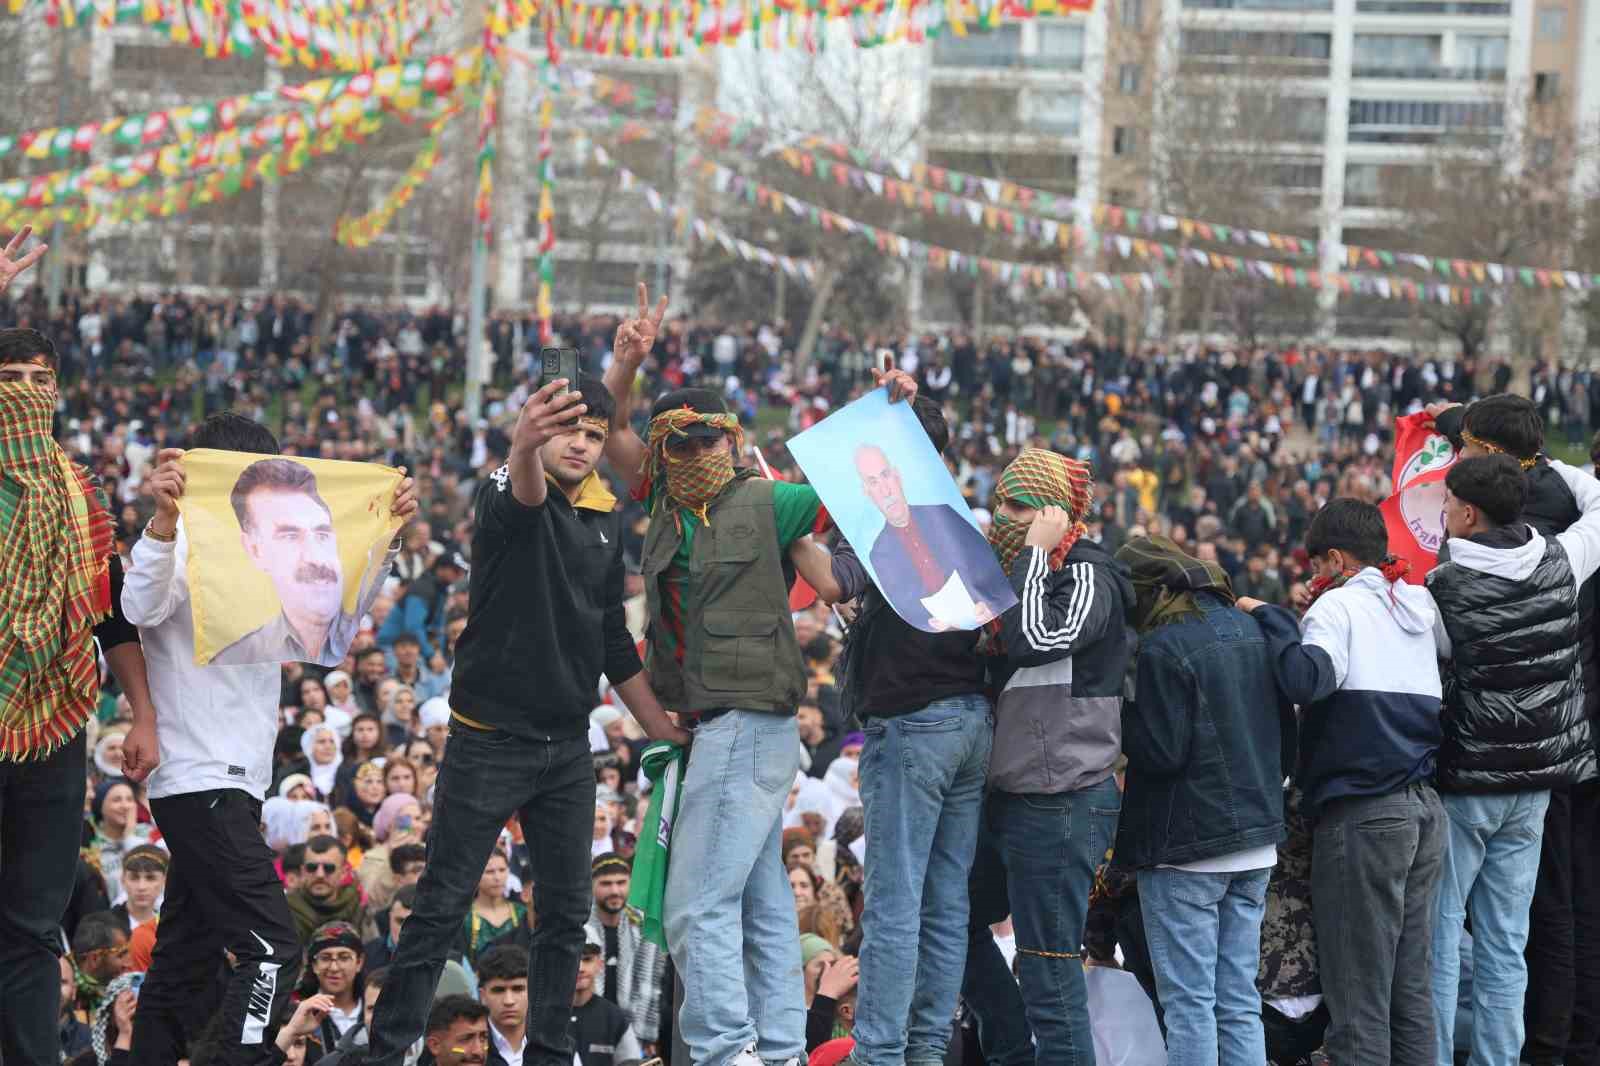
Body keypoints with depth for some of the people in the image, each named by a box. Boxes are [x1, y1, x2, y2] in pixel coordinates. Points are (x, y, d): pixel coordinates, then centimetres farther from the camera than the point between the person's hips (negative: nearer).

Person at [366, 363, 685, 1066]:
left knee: (566, 913, 8)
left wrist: (660, 726, 16)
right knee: (442, 908, -5)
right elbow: (523, 499, -39)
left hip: (567, 745, 6)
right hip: (490, 739, -6)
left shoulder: (606, 517, 9)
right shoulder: (507, 491, -11)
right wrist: (527, 445, -62)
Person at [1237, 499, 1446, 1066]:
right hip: (1427, 807, 7)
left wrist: (1270, 617, -7)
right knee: (1413, 990, 10)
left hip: (1362, 813, -7)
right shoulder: (1422, 605, 15)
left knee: (1358, 997, -5)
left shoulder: (1338, 604, -5)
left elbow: (1307, 679, -22)